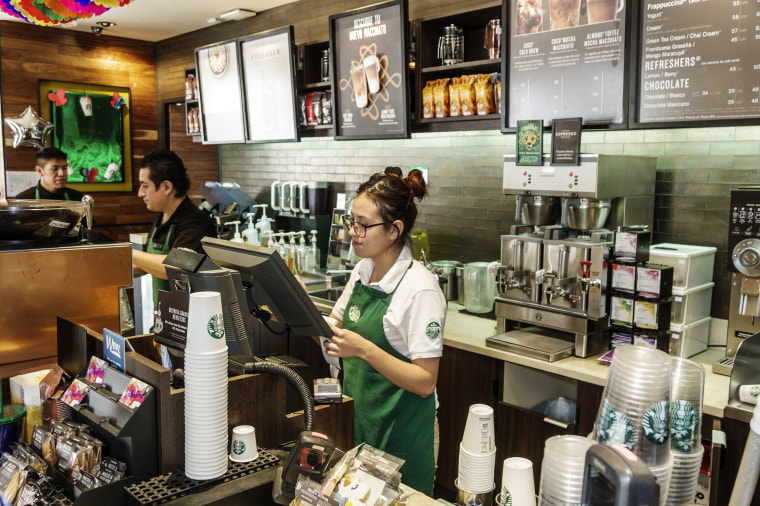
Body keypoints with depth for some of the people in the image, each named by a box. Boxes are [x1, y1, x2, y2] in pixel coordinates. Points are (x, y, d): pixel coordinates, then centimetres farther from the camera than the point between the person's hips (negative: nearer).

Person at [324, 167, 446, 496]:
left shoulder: (420, 290, -21)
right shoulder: (362, 271, 1)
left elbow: (425, 383, -21)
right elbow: (334, 327, 12)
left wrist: (364, 349, -30)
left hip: (399, 432, -7)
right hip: (358, 417, 7)